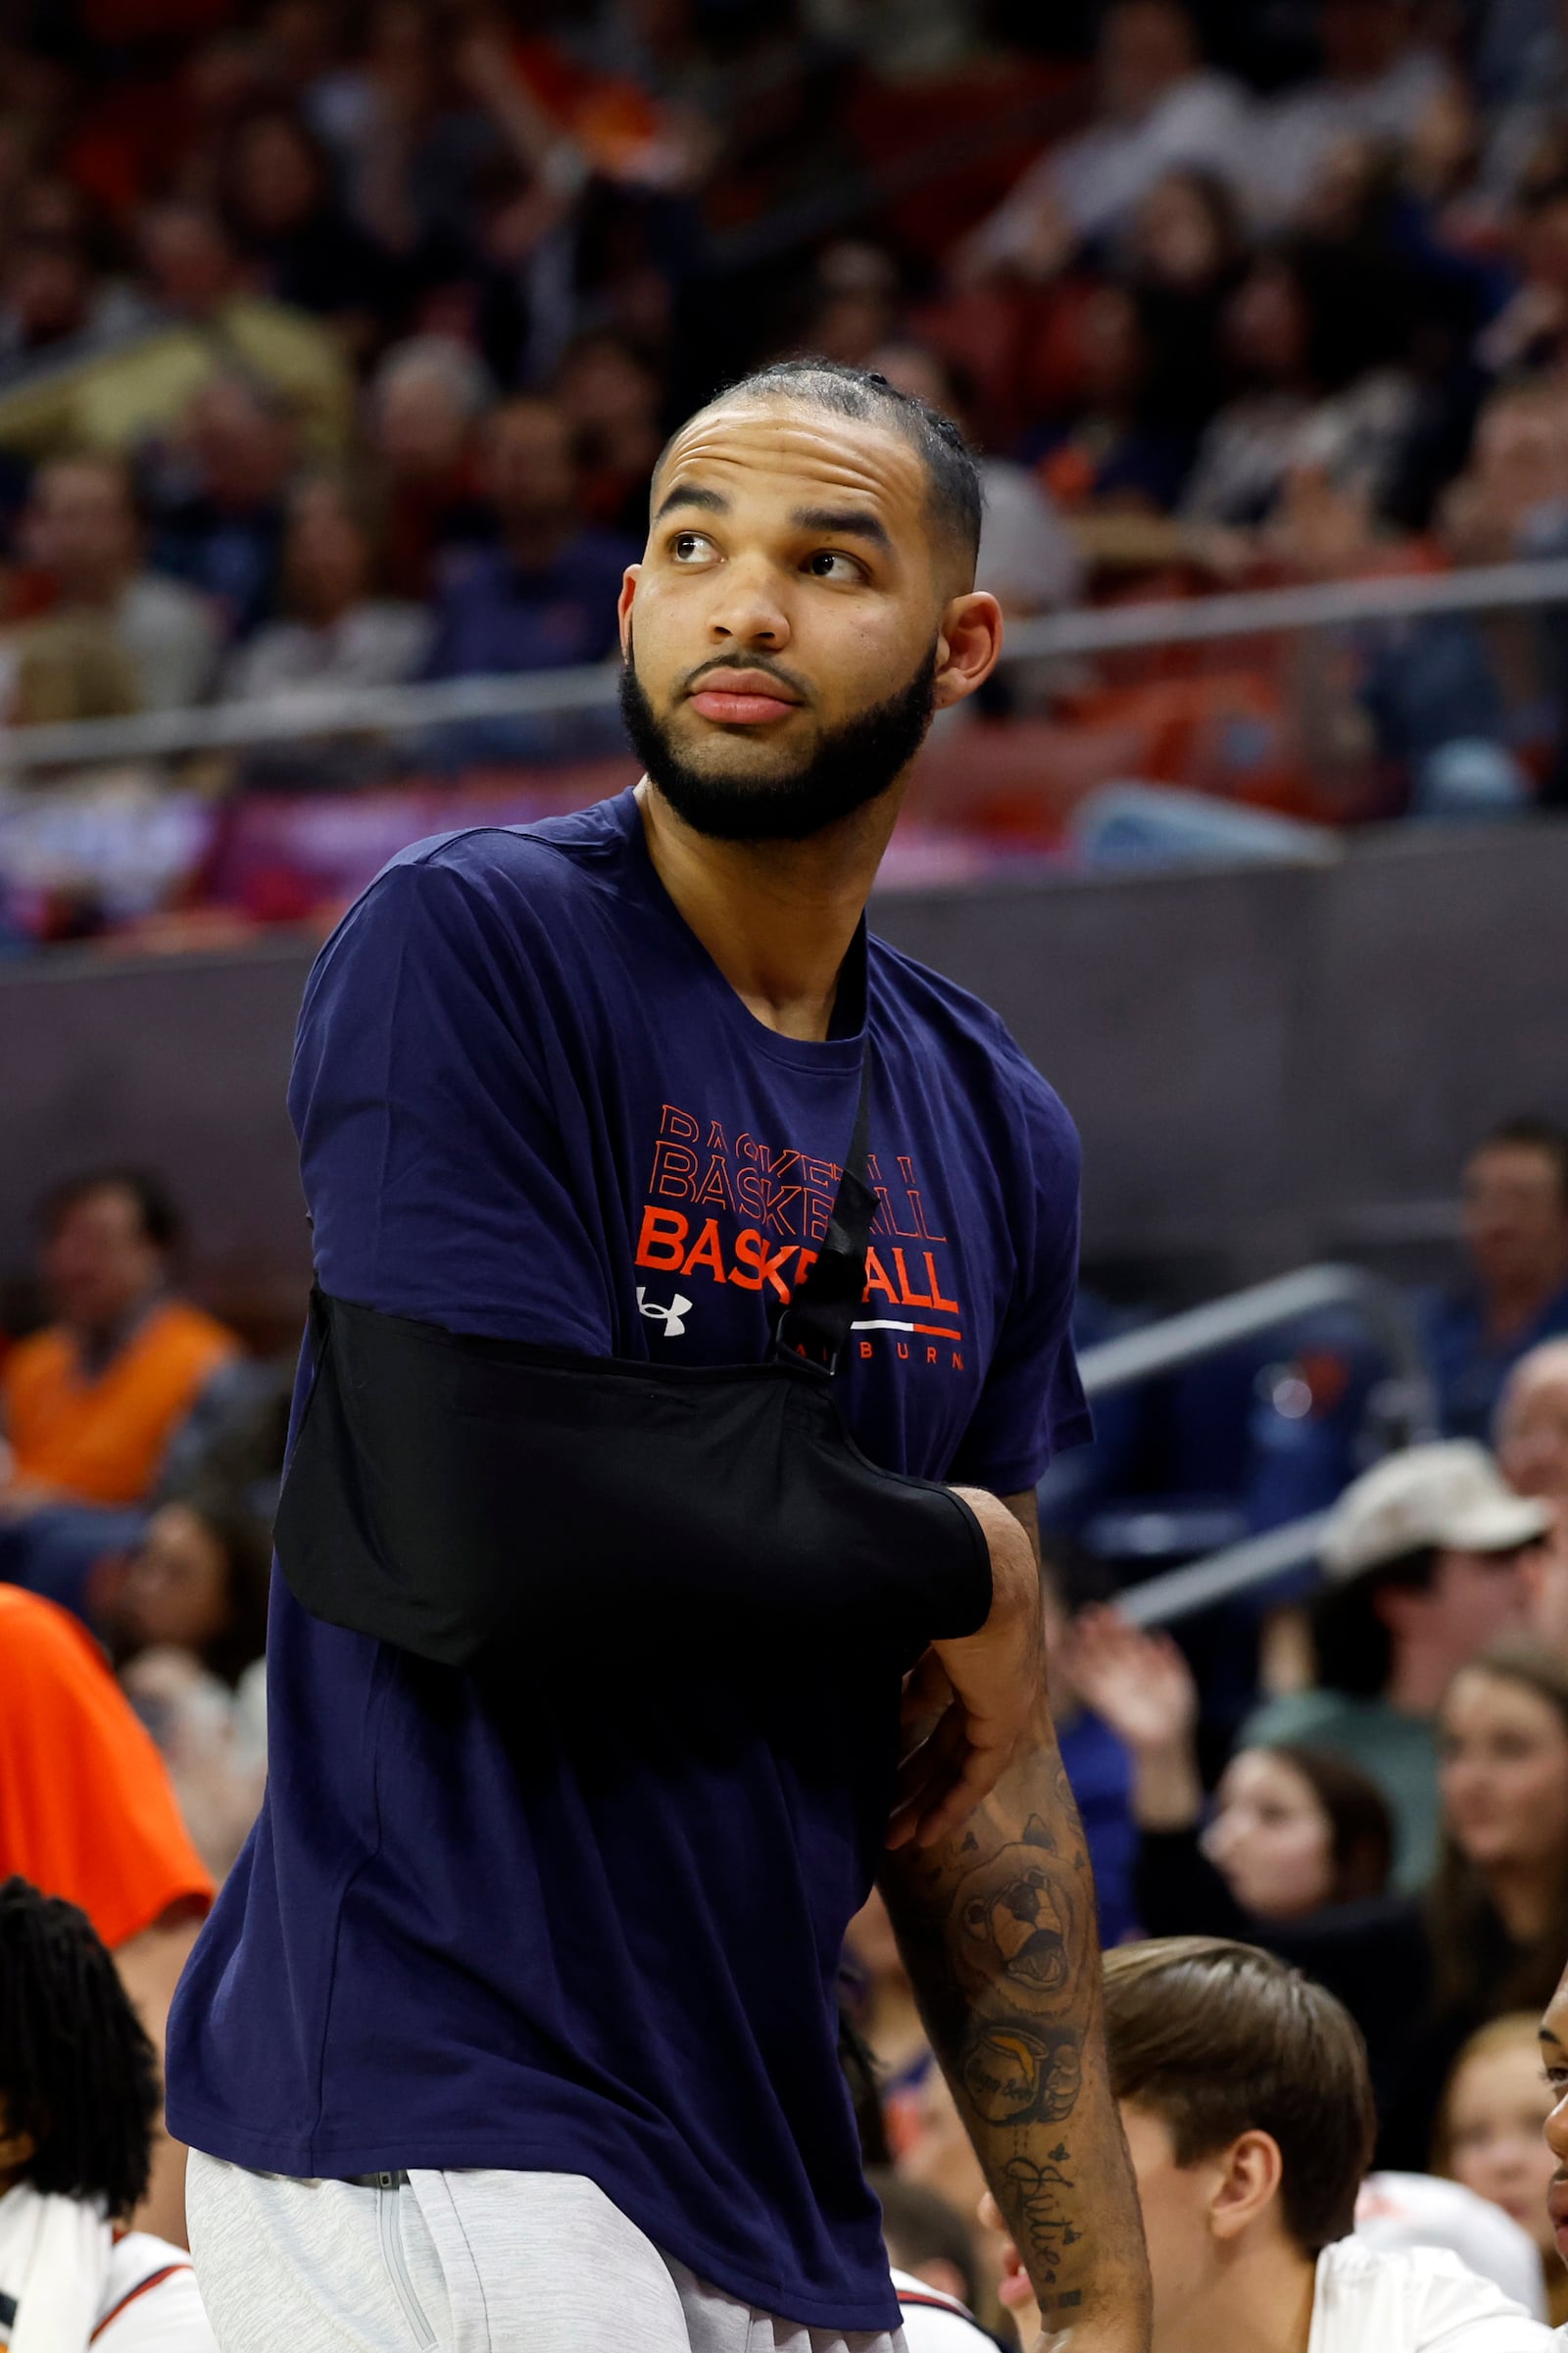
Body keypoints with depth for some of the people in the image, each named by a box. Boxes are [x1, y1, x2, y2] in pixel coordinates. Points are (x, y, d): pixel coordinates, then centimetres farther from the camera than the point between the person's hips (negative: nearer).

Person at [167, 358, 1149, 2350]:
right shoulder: (464, 947, -7)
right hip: (432, 2159, -7)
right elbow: (495, 1533, -20)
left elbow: (982, 1772, 14)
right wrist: (963, 1563, -4)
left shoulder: (989, 1131, 13)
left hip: (775, 2182, 7)